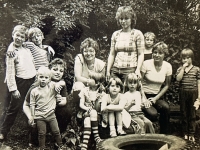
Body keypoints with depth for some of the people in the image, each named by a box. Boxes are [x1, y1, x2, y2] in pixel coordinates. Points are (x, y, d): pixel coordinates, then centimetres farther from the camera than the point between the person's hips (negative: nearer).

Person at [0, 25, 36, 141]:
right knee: (14, 107, 1)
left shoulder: (27, 49, 8)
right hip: (20, 82, -5)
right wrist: (13, 89, -14)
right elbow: (10, 72, -11)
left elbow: (33, 65, 22)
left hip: (32, 81, 5)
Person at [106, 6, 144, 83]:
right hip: (115, 70, 4)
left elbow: (141, 54, -3)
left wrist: (138, 70, -14)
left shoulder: (137, 34, 2)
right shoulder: (115, 34, 14)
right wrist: (108, 71, 7)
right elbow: (112, 54, 14)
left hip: (130, 71, -3)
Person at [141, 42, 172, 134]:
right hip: (144, 94, -3)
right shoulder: (146, 64, -10)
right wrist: (144, 98, -15)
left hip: (156, 96, 3)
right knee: (153, 114, -29)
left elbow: (166, 85, 7)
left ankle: (164, 134, -9)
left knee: (166, 107, -29)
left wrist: (156, 98, -5)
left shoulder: (168, 66, -1)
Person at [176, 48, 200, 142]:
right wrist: (183, 68, -13)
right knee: (184, 114, 8)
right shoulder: (180, 69, 5)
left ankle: (191, 134, 13)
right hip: (183, 93, 2)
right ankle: (185, 133, 19)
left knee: (192, 114, 4)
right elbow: (178, 79, -12)